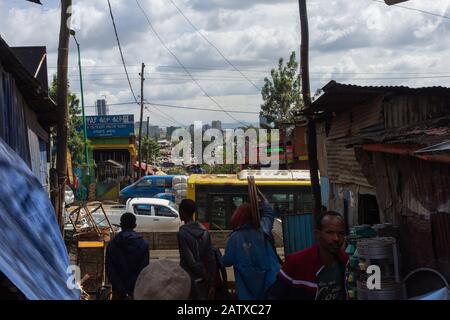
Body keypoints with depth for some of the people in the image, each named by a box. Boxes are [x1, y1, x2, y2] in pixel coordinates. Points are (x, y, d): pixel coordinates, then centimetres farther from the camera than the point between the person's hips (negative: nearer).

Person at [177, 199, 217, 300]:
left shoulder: (182, 233, -14)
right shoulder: (204, 232, 3)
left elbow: (190, 260, -19)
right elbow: (211, 258, 1)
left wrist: (205, 277, -9)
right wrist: (211, 283, 4)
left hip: (189, 280, -5)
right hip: (202, 280, 6)